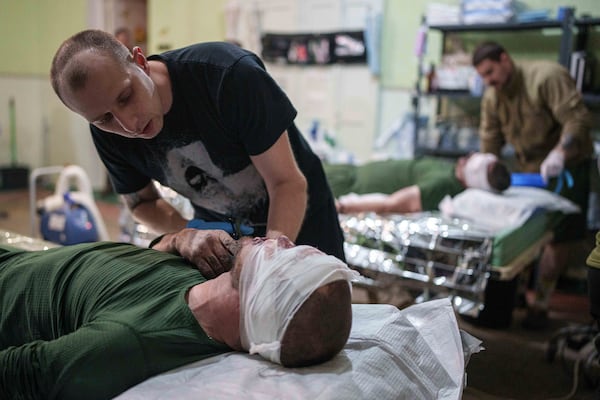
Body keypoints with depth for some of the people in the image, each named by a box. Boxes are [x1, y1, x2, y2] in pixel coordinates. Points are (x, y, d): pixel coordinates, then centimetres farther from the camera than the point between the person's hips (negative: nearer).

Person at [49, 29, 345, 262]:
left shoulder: (229, 75, -33)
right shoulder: (107, 135, -17)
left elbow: (288, 182, -27)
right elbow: (142, 202, -1)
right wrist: (184, 233, -23)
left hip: (296, 223, -2)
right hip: (222, 234, 3)